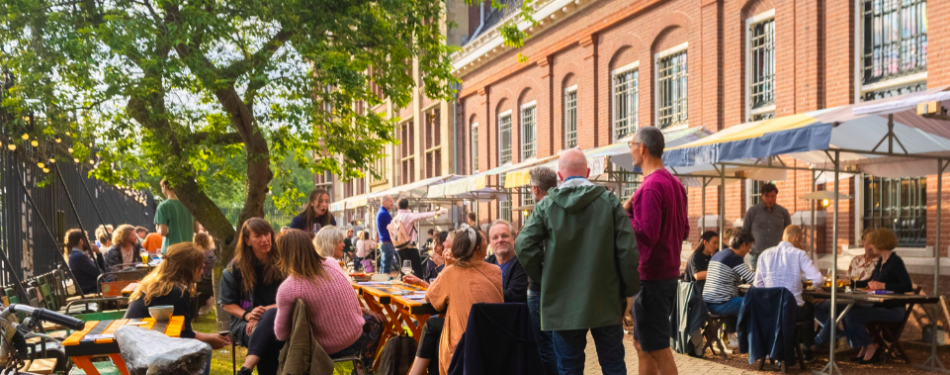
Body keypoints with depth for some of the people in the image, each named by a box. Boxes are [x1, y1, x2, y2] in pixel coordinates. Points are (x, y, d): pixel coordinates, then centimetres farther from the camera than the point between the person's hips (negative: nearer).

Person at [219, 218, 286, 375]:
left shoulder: (280, 263, 4)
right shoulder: (236, 266, 5)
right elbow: (227, 303, 7)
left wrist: (266, 310, -16)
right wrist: (247, 315, -13)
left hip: (276, 318, 0)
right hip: (245, 322, 0)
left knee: (273, 316, -41)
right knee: (265, 337, -39)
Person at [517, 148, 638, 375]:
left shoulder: (546, 205, -4)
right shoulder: (610, 201, -3)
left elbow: (524, 247, -10)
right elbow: (628, 249, -6)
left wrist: (543, 278, 5)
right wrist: (629, 289, 4)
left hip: (562, 304, 0)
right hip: (605, 302, 1)